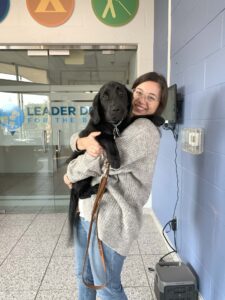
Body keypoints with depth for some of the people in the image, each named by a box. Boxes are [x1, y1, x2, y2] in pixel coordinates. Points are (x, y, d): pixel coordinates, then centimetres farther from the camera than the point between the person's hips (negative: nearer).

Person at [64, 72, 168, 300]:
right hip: (86, 210, 8)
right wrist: (83, 142, -21)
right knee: (83, 275, 27)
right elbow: (75, 138, 5)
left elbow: (100, 161, -22)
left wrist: (70, 175, -3)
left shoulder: (145, 130, -17)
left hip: (109, 218, -8)